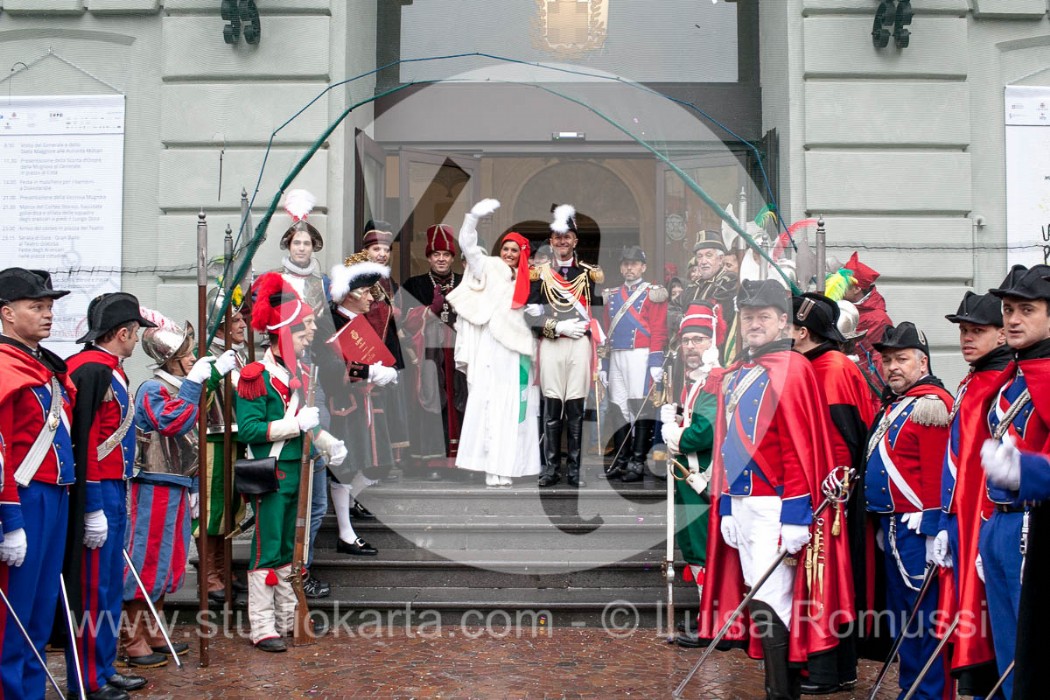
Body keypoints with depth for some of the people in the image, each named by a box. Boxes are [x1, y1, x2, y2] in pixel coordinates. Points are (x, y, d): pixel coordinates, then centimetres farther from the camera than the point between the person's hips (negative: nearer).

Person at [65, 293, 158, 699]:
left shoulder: (108, 370, 14)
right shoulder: (93, 371, -17)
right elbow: (83, 440, -21)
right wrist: (93, 509, -22)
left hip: (111, 490, 10)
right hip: (98, 495, -10)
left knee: (108, 584, 16)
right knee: (94, 587, -1)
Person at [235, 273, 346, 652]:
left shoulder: (301, 374, 12)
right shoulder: (256, 376, -13)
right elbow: (248, 429, -19)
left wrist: (329, 443, 2)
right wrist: (297, 423, -21)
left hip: (296, 473, 8)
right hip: (269, 476, -8)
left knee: (287, 548, 16)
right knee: (267, 549, -2)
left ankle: (287, 619, 25)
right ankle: (262, 627, 6)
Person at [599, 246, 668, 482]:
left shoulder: (653, 294, 1)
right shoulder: (612, 296, 18)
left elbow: (659, 331, -6)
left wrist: (656, 363, -15)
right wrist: (603, 365, 13)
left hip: (640, 357, -6)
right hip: (616, 359, 6)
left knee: (641, 408, -5)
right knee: (618, 409, 6)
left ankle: (638, 463, -3)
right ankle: (621, 461, 13)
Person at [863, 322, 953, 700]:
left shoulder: (932, 403, -13)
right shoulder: (892, 405, 17)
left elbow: (939, 475, -19)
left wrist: (931, 531, -21)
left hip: (916, 530, -10)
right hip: (893, 527, 10)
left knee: (923, 615, -2)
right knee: (900, 613, 15)